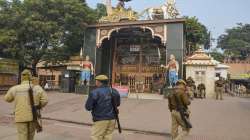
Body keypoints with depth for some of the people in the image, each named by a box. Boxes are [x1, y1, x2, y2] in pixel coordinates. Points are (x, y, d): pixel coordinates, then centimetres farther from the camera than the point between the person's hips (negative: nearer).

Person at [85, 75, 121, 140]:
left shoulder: (95, 92, -14)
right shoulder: (114, 91, 4)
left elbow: (88, 107, -10)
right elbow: (118, 103, 18)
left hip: (100, 120, -6)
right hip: (112, 119, 6)